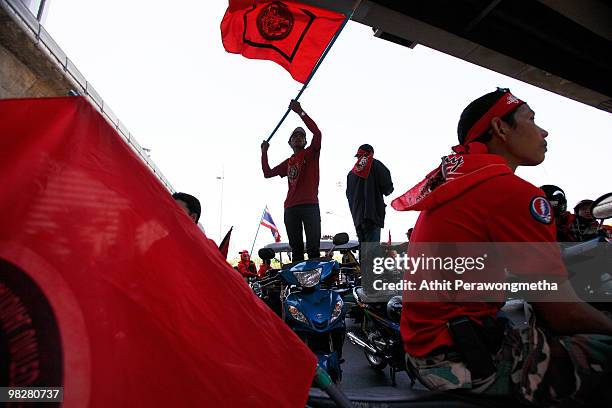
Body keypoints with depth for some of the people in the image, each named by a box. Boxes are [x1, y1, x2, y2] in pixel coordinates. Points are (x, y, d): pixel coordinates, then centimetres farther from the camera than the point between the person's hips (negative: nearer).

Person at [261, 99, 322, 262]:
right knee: (296, 248, 6)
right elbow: (268, 173, 20)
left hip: (310, 205, -4)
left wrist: (301, 112, -10)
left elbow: (317, 133, -8)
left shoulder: (311, 153, 9)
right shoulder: (288, 162, 22)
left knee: (313, 247, -6)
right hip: (291, 208, 5)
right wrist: (264, 152, 14)